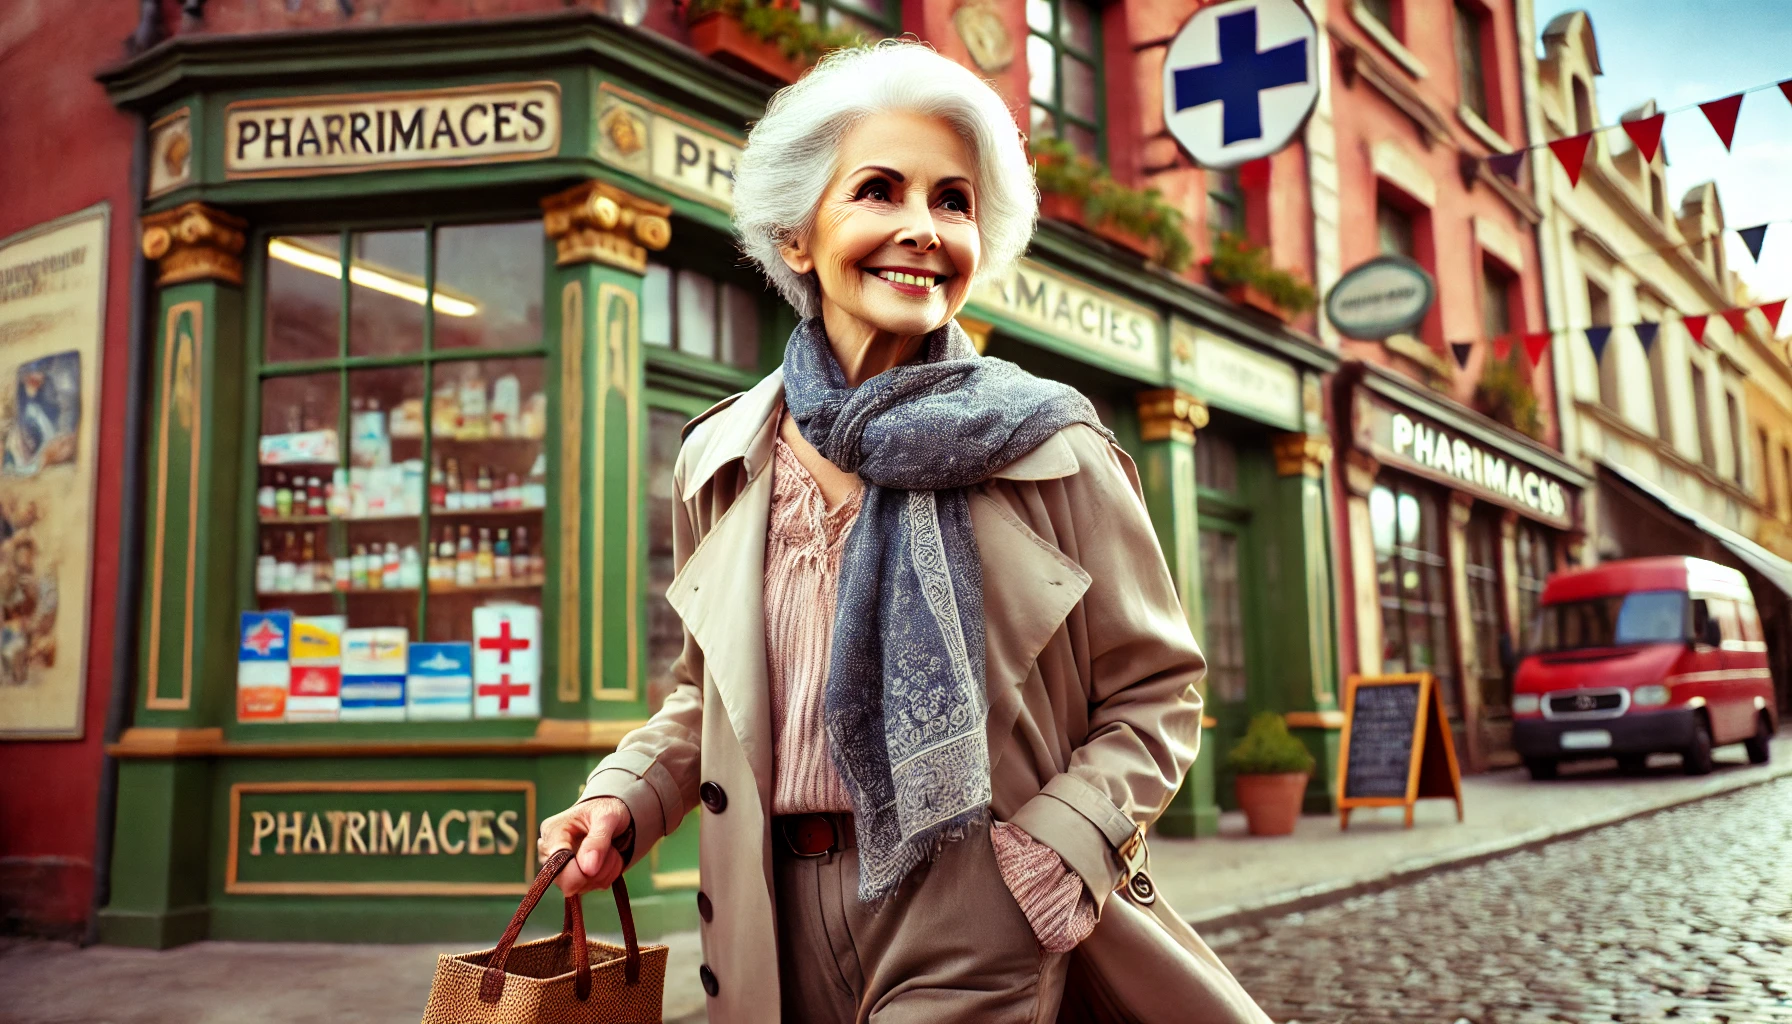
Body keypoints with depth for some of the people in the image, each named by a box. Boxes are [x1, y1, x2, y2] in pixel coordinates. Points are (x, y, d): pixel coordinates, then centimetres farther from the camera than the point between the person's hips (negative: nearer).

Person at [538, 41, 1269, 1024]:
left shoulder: (1052, 453, -9)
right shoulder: (722, 463, 1)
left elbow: (1154, 695, -3)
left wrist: (1051, 853, -17)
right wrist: (624, 802, -3)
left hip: (976, 930, -3)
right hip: (777, 931, 4)